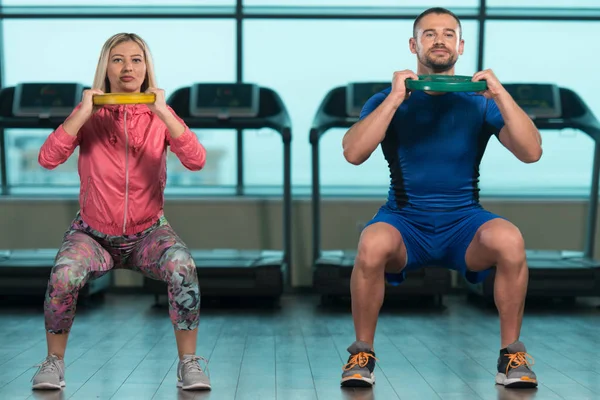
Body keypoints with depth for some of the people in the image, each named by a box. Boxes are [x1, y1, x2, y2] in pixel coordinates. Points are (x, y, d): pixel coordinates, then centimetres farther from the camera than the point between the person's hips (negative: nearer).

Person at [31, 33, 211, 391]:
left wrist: (163, 112, -25)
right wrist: (83, 113, -22)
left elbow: (197, 161, -18)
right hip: (93, 234, 0)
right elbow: (48, 159, -16)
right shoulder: (90, 115, -3)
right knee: (63, 276, -29)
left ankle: (189, 362, -12)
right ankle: (54, 361, -4)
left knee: (184, 268, -30)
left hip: (148, 232, 0)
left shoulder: (160, 115, -2)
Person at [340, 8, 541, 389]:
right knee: (372, 244, -35)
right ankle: (363, 353, -11)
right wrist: (395, 99, -17)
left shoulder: (481, 101, 6)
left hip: (465, 221, 1)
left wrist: (500, 94, -15)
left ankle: (512, 353, -9)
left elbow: (532, 152, -6)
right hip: (405, 220, 0)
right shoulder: (387, 101, 4)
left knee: (509, 240, -32)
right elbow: (353, 153, -13)